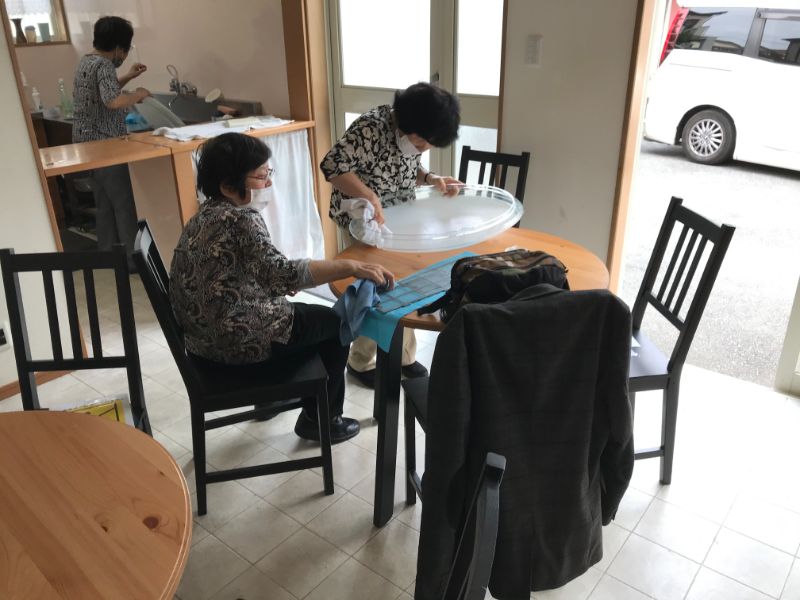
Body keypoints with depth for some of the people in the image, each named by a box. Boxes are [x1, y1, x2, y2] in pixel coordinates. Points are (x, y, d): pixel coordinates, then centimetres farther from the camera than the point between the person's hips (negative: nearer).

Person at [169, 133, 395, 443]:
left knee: (304, 312, 29)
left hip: (203, 332, 9)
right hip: (236, 339, -9)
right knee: (335, 322, 9)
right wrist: (350, 267, -39)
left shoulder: (206, 214, 6)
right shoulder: (241, 219, -23)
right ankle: (319, 419, 20)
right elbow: (282, 274, -38)